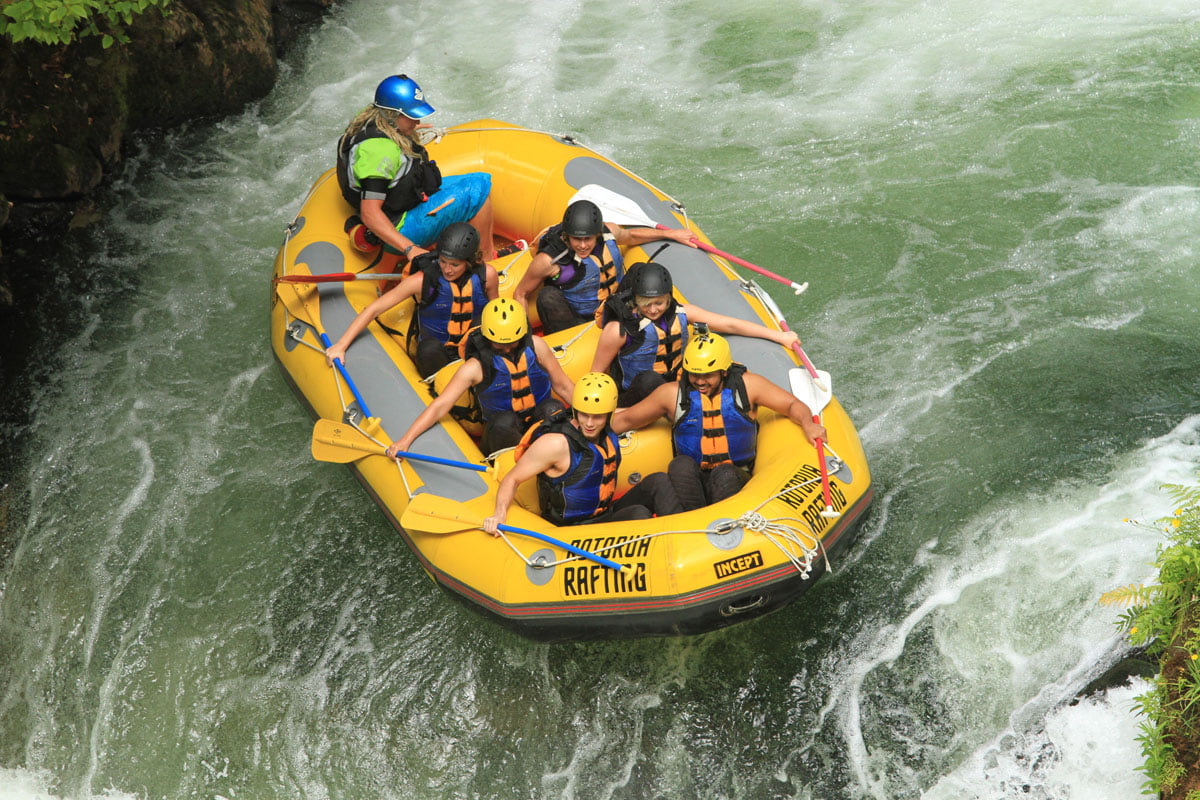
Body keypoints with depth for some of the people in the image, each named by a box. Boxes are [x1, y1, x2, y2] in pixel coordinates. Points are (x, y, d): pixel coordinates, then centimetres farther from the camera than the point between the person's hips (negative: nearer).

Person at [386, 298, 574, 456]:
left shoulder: (535, 346, -5)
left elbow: (563, 386, 5)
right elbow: (440, 405, -15)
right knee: (504, 420, -37)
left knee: (553, 408, -32)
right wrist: (406, 440, -24)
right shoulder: (476, 367, -13)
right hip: (501, 431, -2)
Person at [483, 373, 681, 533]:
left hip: (606, 514, 8)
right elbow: (513, 479, -18)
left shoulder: (607, 433, 1)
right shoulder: (556, 443, -21)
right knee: (638, 514, -30)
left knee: (656, 482, -10)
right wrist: (500, 514, -31)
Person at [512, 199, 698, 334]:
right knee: (548, 296, -30)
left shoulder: (609, 232, -10)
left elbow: (630, 236, 16)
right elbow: (521, 294, -9)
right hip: (572, 320, -6)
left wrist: (671, 234, 20)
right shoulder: (549, 261, -22)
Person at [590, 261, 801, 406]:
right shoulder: (620, 329, -17)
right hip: (635, 397, -5)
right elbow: (596, 374, -8)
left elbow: (729, 324, 3)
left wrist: (779, 336, 7)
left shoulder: (679, 313, -3)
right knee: (649, 380, -40)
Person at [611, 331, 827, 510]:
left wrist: (808, 424, -17)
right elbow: (626, 420, 11)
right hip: (690, 479, 1)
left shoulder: (746, 386, 1)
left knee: (725, 474, -36)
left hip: (734, 478, -1)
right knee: (681, 464, -33)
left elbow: (792, 404, 3)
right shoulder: (672, 393, 2)